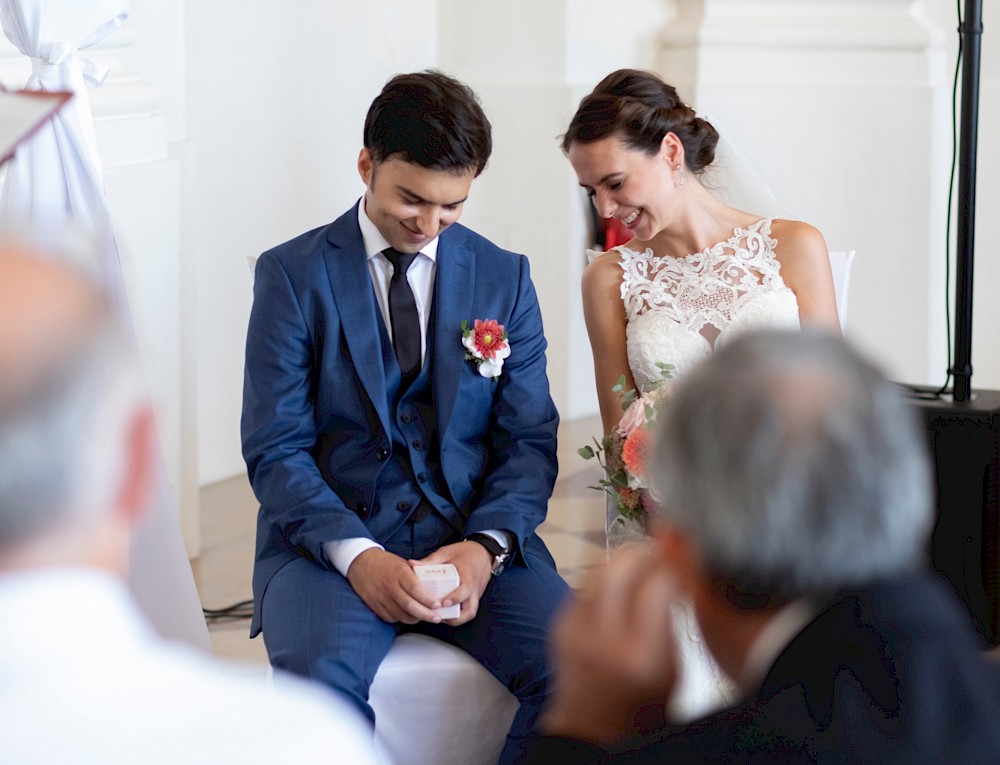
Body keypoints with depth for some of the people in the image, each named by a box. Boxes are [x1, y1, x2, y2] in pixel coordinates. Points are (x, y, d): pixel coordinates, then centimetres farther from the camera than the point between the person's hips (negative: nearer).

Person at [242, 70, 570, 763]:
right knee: (322, 678, -35)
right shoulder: (293, 275, 1)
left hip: (474, 534, 2)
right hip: (330, 537, -2)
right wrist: (357, 555, -20)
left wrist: (485, 546, -14)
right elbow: (275, 450, -4)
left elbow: (529, 440, 6)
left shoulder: (505, 279, 9)